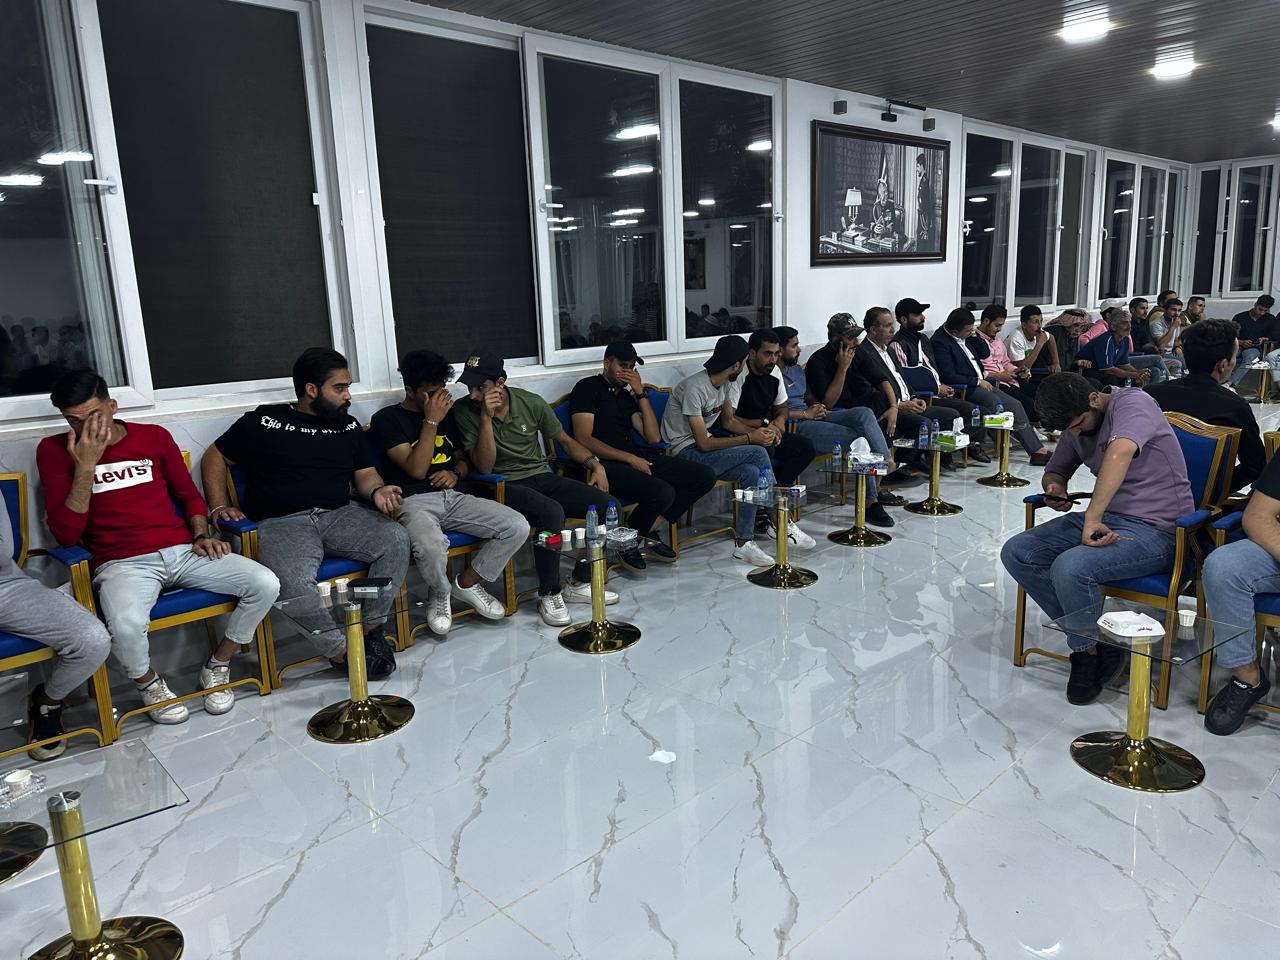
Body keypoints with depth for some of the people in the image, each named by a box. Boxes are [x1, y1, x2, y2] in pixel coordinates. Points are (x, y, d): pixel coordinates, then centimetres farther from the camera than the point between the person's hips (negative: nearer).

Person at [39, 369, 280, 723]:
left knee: (266, 584, -18)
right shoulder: (54, 450, 3)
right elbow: (66, 535, -5)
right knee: (125, 627, -37)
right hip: (122, 563, -3)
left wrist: (201, 535, 3)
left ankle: (217, 666, 7)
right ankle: (147, 682, 0)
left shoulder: (154, 436, 11)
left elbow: (189, 494, 22)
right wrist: (85, 466, -13)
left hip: (182, 551, 3)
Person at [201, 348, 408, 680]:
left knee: (396, 540, -24)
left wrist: (377, 491, -9)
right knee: (294, 582, -36)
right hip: (282, 524, -4)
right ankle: (342, 652, -15)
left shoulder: (349, 426, 16)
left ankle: (370, 627, -9)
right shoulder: (264, 421, 4)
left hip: (340, 515, 4)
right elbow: (214, 457, 13)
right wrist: (219, 507, 1)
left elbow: (365, 474, 15)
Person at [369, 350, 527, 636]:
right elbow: (417, 469, -11)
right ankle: (439, 594, -3)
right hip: (414, 502, -6)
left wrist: (456, 473, 3)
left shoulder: (447, 413, 18)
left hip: (453, 497, 6)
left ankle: (467, 583, 6)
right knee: (432, 546, -40)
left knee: (518, 527, -17)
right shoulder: (386, 419, 0)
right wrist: (431, 421, -12)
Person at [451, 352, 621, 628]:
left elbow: (565, 440, 13)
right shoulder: (466, 412, -9)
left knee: (610, 506, -13)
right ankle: (549, 595, -17)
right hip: (506, 486, -4)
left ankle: (580, 583, 1)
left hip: (543, 477, 5)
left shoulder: (532, 403, -1)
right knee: (551, 512, -36)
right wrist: (486, 417, -24)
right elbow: (484, 466, -16)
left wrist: (595, 463, -3)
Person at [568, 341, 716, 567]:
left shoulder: (626, 396, 23)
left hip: (635, 458, 8)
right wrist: (630, 458, -16)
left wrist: (641, 393, 6)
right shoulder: (588, 388, 1)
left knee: (705, 476, -4)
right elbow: (584, 440, -11)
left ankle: (650, 530, -6)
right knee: (663, 493, -33)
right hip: (605, 464, -8)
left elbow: (654, 437, 12)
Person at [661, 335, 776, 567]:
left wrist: (758, 430, 0)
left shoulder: (724, 383, 5)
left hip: (704, 447, 8)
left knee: (751, 473, -20)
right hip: (686, 453, -8)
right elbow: (704, 443, -22)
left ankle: (743, 543, -15)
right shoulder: (695, 388, -22)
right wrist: (750, 439, -16)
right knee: (757, 453, -22)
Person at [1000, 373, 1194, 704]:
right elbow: (1055, 469, 25)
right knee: (1016, 553, -7)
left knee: (1069, 568, -32)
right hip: (1104, 517, 9)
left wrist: (1092, 517, -40)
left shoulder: (1132, 403, -16)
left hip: (1156, 530, -8)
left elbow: (1119, 453, -37)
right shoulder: (1075, 426, 9)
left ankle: (1089, 649, -2)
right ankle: (1087, 638, -3)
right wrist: (1054, 486, 0)